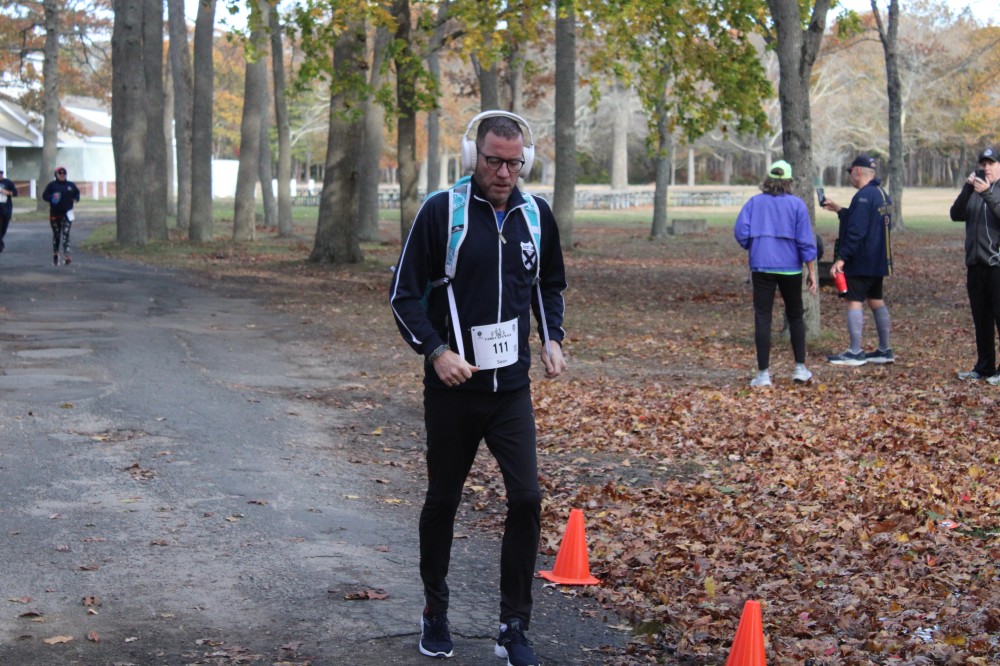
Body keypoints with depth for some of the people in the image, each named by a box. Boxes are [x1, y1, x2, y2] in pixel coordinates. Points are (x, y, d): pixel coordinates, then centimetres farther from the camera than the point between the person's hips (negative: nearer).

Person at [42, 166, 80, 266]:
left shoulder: (71, 185, 8)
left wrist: (76, 198, 1)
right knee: (56, 234, 10)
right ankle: (55, 255, 26)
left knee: (66, 234, -12)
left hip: (67, 213, 0)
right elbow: (44, 195, -1)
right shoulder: (52, 185, 2)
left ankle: (66, 257, -21)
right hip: (55, 214, 0)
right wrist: (52, 197, -21)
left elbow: (77, 192, 23)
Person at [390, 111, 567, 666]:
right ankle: (435, 614, 30)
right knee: (442, 501, 10)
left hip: (511, 388, 3)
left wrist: (552, 339, 5)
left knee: (526, 499, -7)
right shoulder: (440, 210, -9)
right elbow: (404, 293, -5)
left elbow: (549, 285, 20)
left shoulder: (537, 215, 4)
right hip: (452, 387, -2)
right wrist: (435, 350, -17)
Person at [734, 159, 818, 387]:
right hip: (790, 268, 0)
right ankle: (800, 368, 17)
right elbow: (805, 240, -3)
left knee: (762, 318, 1)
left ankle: (763, 373, -3)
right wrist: (811, 272, 1)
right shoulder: (797, 204, 0)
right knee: (795, 316, 15)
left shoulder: (754, 202, 2)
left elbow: (740, 231, -7)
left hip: (762, 267, 0)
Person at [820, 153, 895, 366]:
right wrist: (838, 210, 31)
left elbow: (856, 231, -24)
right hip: (878, 261, 10)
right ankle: (884, 350, 18)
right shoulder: (882, 194, 14)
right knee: (876, 300, 15)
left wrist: (841, 258, -24)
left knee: (854, 302, -5)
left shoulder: (864, 196, -18)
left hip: (861, 261, -10)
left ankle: (855, 353, -5)